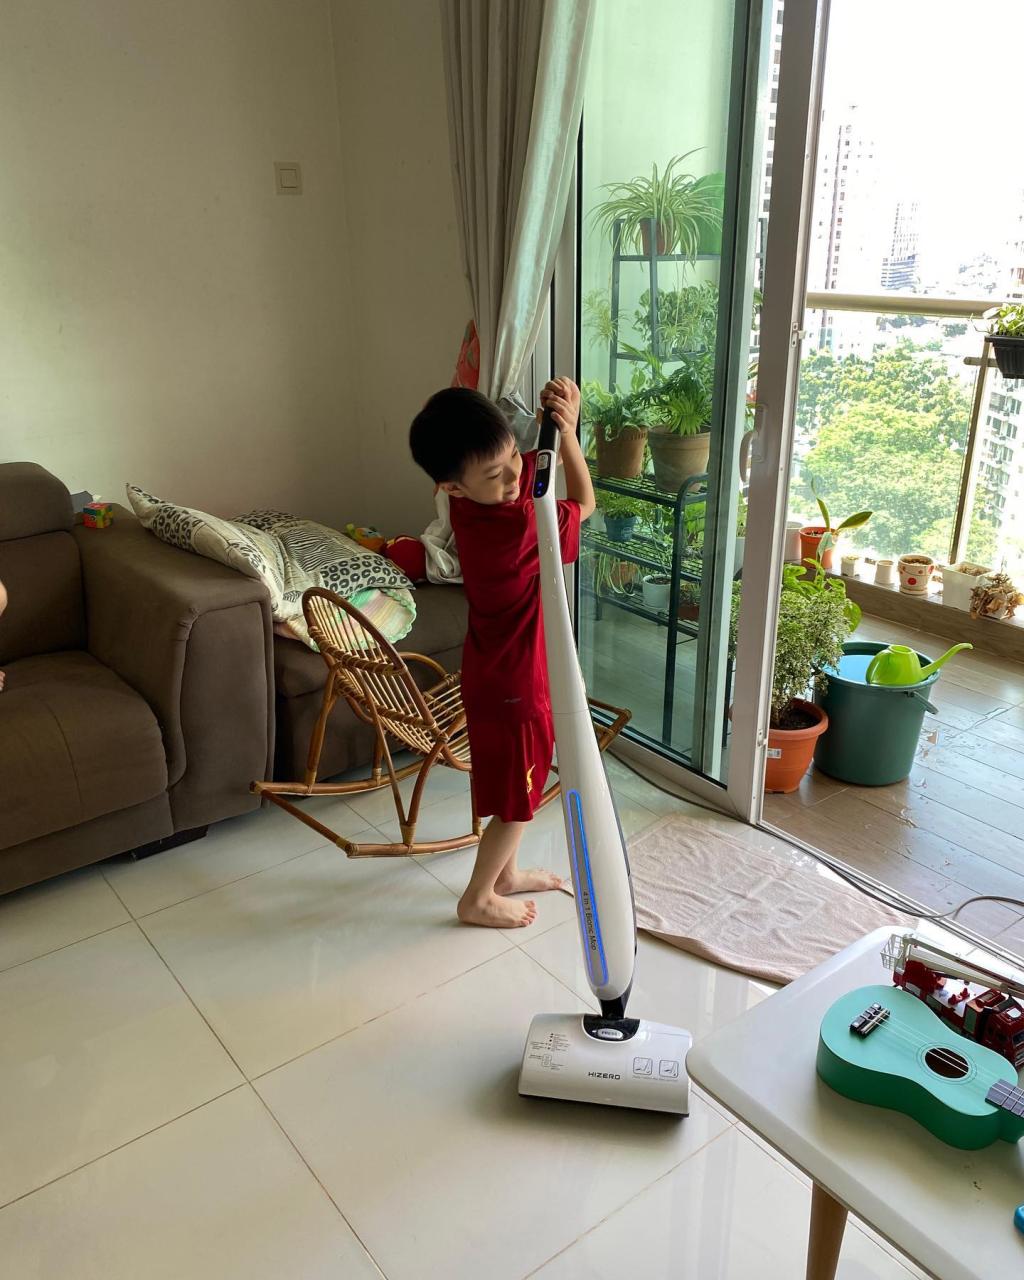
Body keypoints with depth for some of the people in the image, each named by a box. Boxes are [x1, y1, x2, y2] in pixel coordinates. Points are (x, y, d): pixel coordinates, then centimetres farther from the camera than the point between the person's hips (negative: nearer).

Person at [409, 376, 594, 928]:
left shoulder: (481, 498, -9)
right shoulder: (513, 532, -33)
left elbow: (543, 458, 7)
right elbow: (583, 503, -14)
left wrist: (556, 425, -13)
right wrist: (567, 430, -14)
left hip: (496, 670, 9)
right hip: (511, 684, -9)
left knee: (516, 786, 26)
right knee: (517, 797, 11)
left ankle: (505, 872, 45)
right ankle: (477, 899, 30)